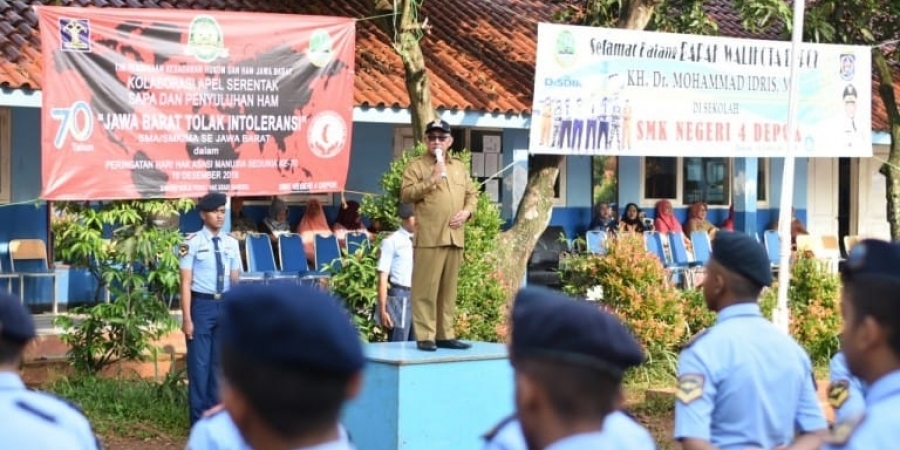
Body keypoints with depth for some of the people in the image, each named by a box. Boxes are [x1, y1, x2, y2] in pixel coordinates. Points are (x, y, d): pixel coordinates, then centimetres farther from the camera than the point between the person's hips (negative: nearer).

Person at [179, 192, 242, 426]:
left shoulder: (231, 243, 6)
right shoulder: (193, 242, -8)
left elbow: (235, 280, 9)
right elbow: (186, 282, -9)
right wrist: (187, 318, -13)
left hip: (225, 304, 5)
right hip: (202, 304, -5)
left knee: (220, 363, 11)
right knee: (199, 363, 0)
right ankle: (199, 421, 8)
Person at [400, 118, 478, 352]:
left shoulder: (459, 166, 20)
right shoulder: (417, 166, 3)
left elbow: (472, 193, 22)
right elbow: (406, 194, -7)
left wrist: (467, 211, 3)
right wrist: (431, 180, -14)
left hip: (455, 237, 5)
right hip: (429, 238, -5)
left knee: (448, 289, 8)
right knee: (426, 288, -7)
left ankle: (445, 334, 13)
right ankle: (425, 336, -5)